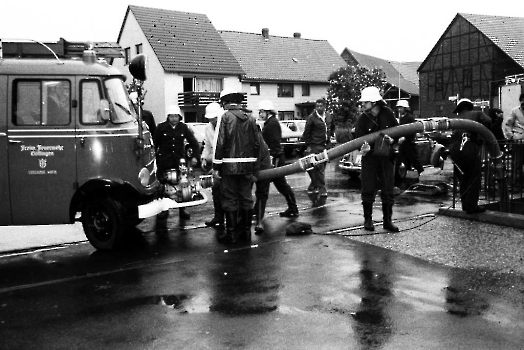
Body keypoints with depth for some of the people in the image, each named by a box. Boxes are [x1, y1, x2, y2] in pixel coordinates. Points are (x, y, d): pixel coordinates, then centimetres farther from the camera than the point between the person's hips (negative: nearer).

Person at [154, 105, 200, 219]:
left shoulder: (183, 128, 8)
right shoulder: (161, 127, 2)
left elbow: (194, 142, 13)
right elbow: (154, 144, 4)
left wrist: (195, 156, 2)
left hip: (179, 160, 2)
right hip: (164, 160, -1)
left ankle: (182, 210, 8)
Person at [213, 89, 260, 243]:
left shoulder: (226, 117, -8)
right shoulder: (250, 118, 8)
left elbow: (220, 143, -12)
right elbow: (256, 143, 10)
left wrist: (216, 166, -8)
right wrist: (254, 168, 14)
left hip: (230, 166, -5)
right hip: (247, 165, 5)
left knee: (229, 199, 3)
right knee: (246, 198, 12)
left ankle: (231, 233, 7)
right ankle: (246, 231, 19)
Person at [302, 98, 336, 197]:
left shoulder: (329, 117, 8)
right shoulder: (311, 117, -7)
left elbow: (332, 128, 27)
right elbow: (306, 133, -4)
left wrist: (329, 136, 15)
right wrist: (308, 146, -8)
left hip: (326, 145, 5)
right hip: (316, 146, -5)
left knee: (321, 168, 10)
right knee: (319, 168, -8)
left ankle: (313, 187, 23)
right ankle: (322, 189, -4)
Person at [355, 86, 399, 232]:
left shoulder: (387, 113, -3)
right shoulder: (362, 119, -5)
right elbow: (359, 139, -8)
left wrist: (391, 140, -17)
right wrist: (363, 148, -30)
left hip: (385, 157, 1)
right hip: (369, 157, -1)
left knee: (388, 190, 5)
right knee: (368, 190, 1)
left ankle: (387, 220, 16)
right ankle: (368, 220, 15)